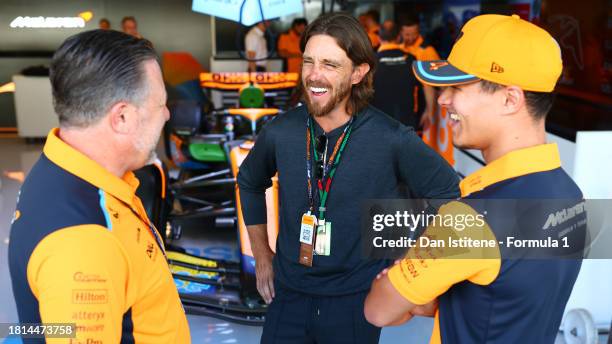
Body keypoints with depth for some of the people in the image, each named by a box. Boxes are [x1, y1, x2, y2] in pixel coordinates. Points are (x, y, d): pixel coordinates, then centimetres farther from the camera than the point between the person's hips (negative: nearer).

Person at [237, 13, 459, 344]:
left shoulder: (393, 140, -17)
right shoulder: (279, 132, -6)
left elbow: (449, 196, -5)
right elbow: (249, 182, 13)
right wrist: (261, 254, 11)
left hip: (355, 301, -2)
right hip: (288, 294, 2)